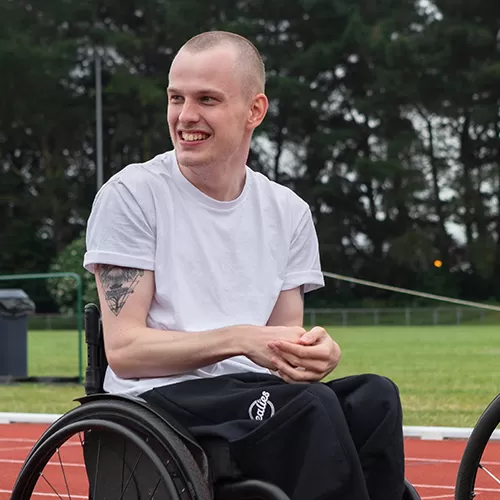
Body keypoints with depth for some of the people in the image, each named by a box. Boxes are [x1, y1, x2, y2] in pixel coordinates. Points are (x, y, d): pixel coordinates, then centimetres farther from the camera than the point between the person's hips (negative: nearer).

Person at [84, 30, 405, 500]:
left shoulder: (289, 212, 12)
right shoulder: (130, 194, -3)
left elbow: (280, 347, 12)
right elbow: (124, 349, -8)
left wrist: (313, 351, -13)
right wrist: (239, 339, -20)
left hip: (259, 398, 5)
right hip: (159, 398, -4)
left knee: (375, 396, -26)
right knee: (312, 406, -32)